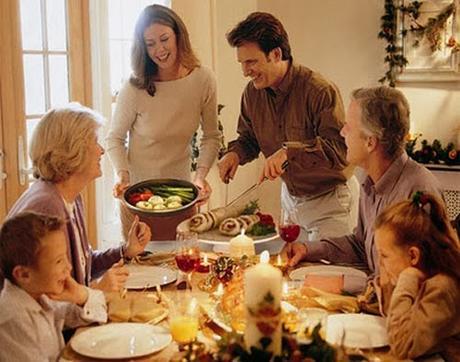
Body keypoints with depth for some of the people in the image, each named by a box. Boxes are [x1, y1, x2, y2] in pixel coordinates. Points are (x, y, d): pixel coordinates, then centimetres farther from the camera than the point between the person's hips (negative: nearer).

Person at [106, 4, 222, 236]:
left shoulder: (203, 80, -10)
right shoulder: (134, 89, -17)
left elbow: (212, 136, -2)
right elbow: (115, 138, -5)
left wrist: (201, 174, -16)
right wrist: (122, 175, -20)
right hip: (137, 189, -2)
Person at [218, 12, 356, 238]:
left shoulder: (321, 91, -23)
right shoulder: (252, 92, -2)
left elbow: (340, 149, -29)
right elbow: (248, 137, 13)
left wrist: (289, 151, -38)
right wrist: (235, 153, -10)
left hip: (327, 202, -6)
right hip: (289, 197, 6)